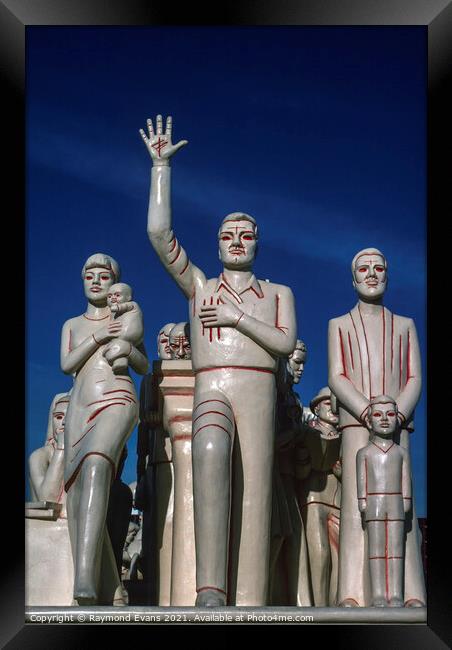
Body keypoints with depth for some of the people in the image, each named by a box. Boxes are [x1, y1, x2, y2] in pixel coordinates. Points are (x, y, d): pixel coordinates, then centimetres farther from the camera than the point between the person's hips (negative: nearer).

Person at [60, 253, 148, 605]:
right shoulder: (72, 325, 24)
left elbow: (144, 367, 17)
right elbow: (66, 364, 8)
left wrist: (129, 348, -5)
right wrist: (97, 338, -6)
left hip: (117, 401, -5)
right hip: (80, 409, 5)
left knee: (96, 466, -34)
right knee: (77, 498, -11)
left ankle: (86, 579, -51)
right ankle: (109, 591, -10)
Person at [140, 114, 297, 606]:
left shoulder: (278, 294, 23)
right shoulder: (199, 287, 23)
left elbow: (286, 343, 5)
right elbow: (159, 233, 12)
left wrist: (238, 317, -2)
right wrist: (161, 166, 11)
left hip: (257, 390, 2)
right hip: (210, 391, -2)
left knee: (253, 488, -14)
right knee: (211, 455, -34)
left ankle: (248, 603, -22)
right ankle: (211, 593, -44)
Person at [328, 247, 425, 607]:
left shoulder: (405, 326, 21)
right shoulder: (339, 325, 18)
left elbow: (415, 379, 10)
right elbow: (336, 378, 5)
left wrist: (396, 413, -11)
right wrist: (369, 412, -13)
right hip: (355, 420, -1)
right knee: (355, 505, -14)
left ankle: (413, 598, -20)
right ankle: (352, 598, -23)